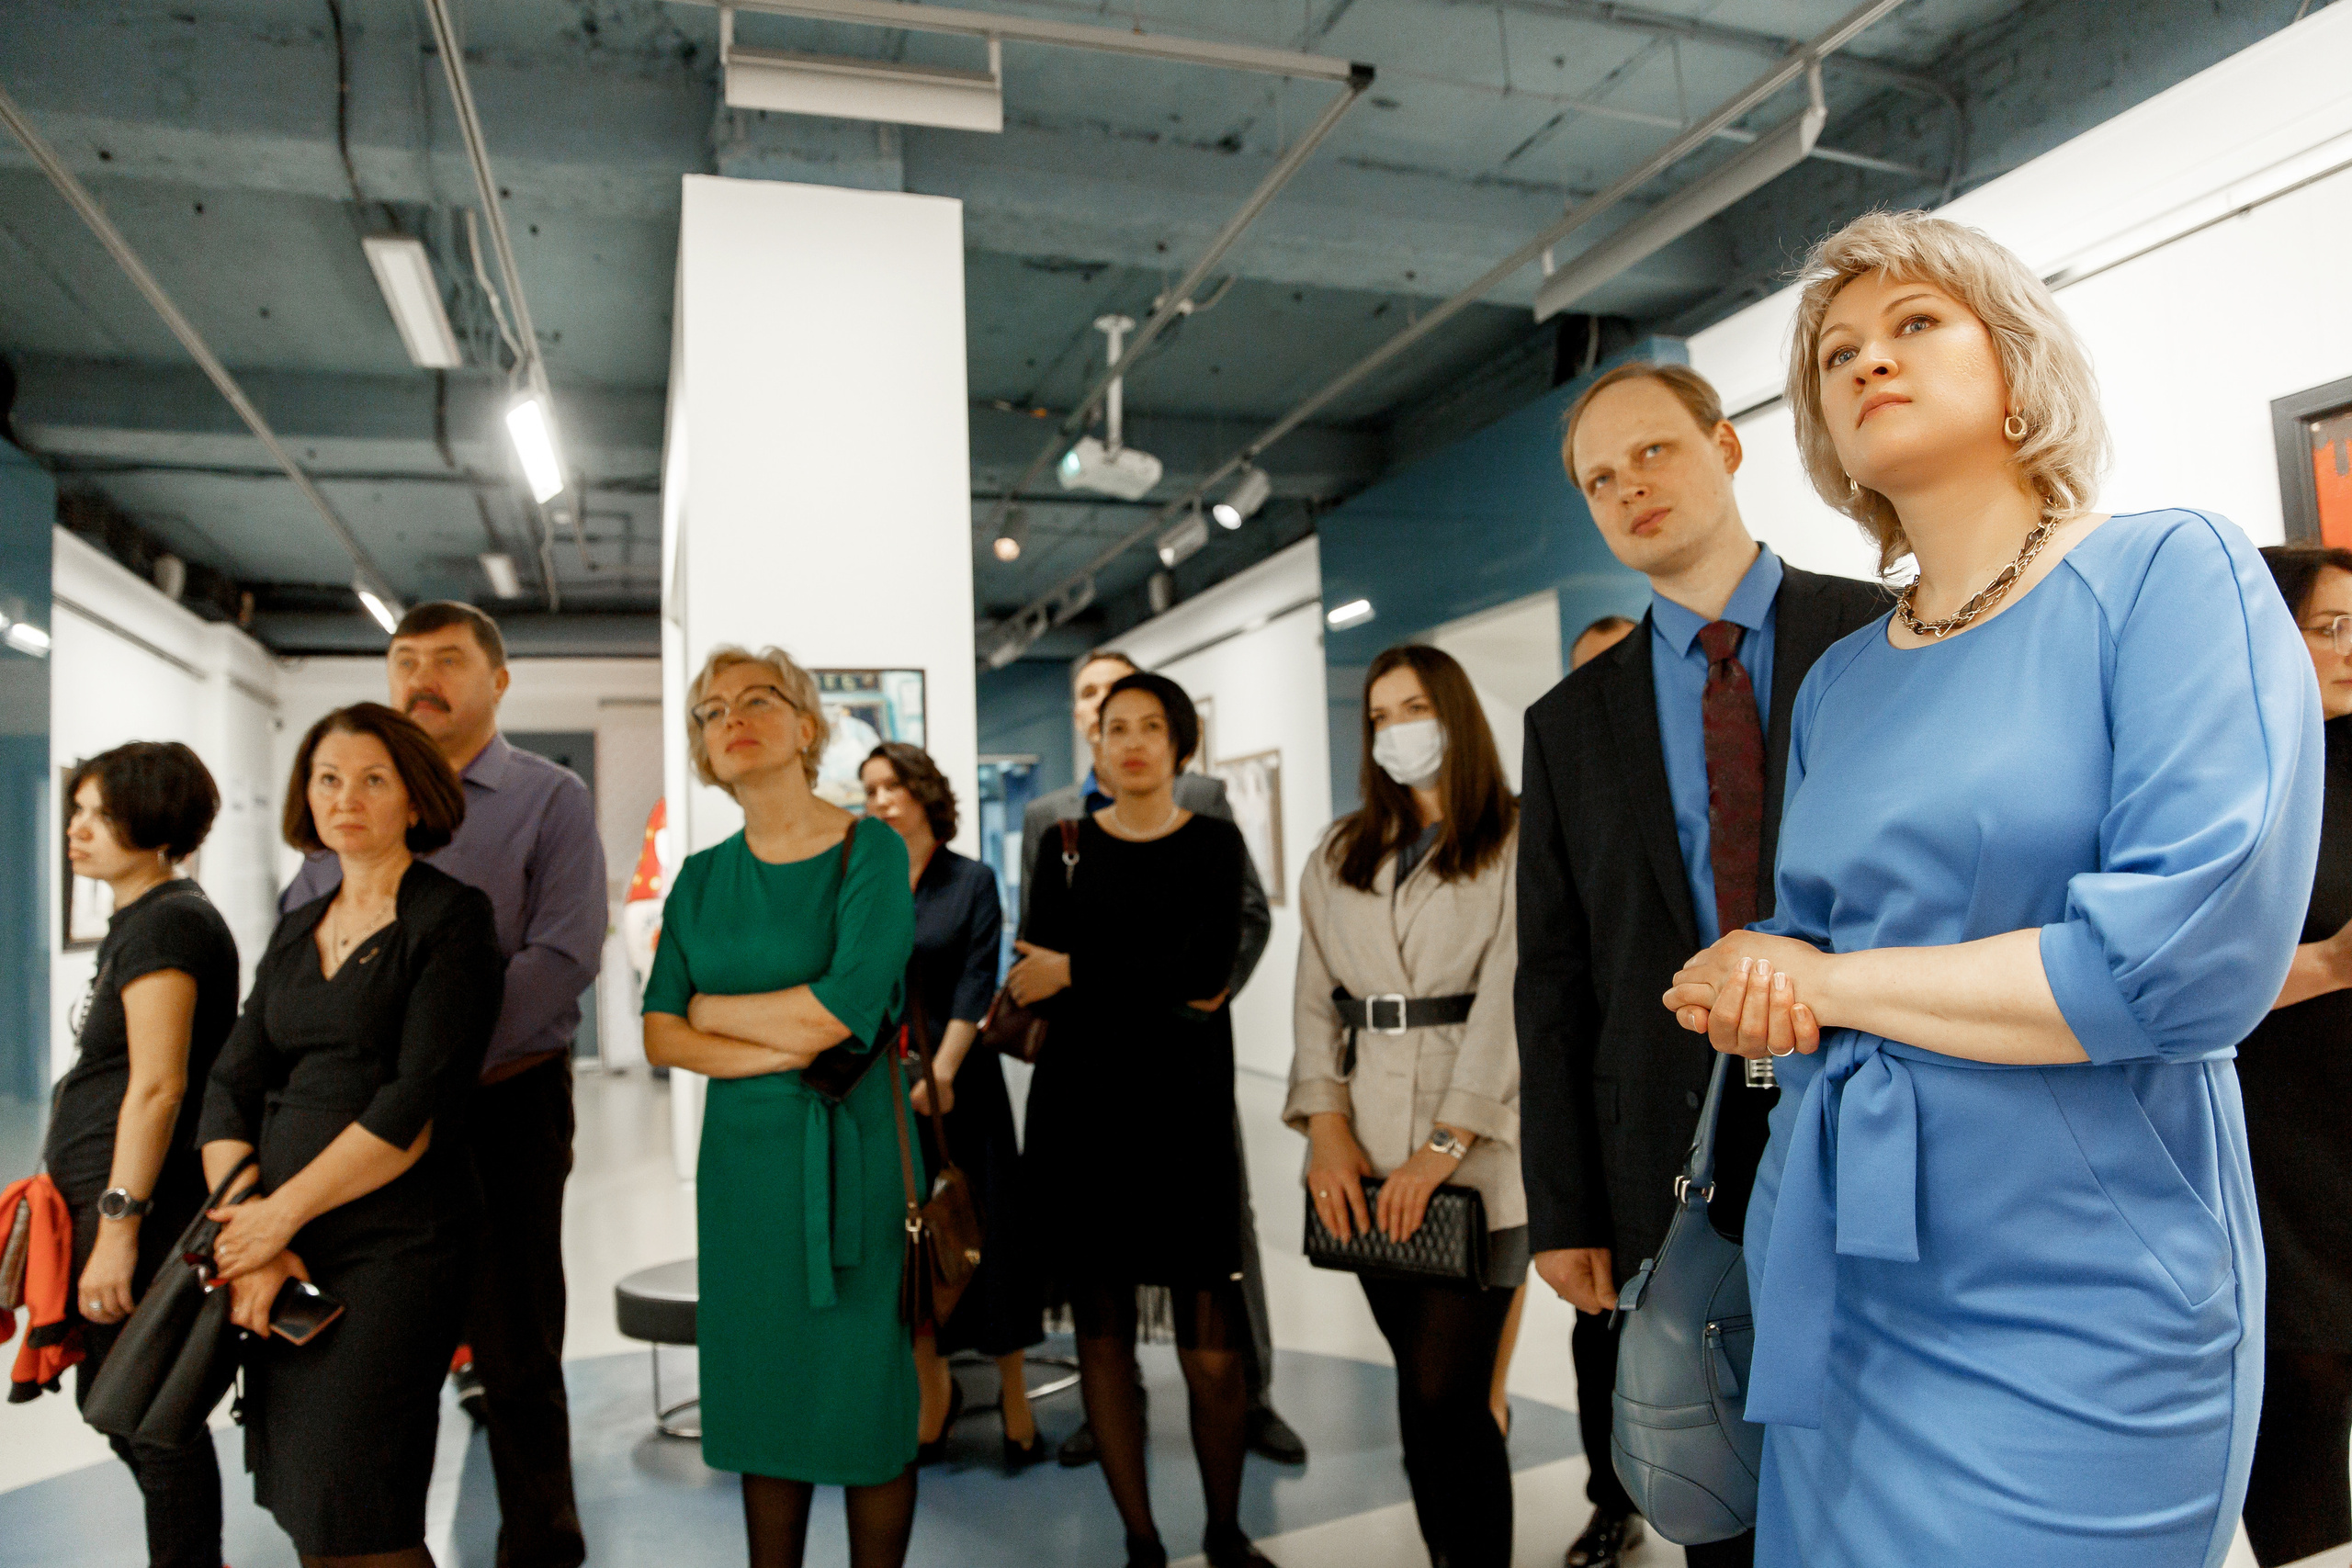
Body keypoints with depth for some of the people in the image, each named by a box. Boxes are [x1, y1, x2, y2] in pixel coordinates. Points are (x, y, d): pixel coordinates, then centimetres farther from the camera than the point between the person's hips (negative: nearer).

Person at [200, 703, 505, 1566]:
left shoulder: (452, 917, -6)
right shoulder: (296, 930, 15)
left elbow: (414, 1109, -13)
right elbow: (230, 1088, 7)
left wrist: (281, 1213, -10)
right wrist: (247, 1243, -5)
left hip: (398, 1242, -6)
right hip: (284, 1254, 6)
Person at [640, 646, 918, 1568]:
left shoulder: (870, 851, -7)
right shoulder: (701, 878, 9)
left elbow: (840, 1009, -17)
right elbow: (660, 1036, 2)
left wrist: (708, 1009, -4)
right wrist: (777, 1049, -13)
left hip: (851, 1150, -4)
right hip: (741, 1150, 4)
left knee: (867, 1395, 4)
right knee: (766, 1398, 12)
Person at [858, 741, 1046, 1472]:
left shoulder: (971, 881, 1)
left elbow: (976, 986, -6)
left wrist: (939, 1072, -15)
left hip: (958, 1080, -2)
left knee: (980, 1237, 0)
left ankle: (1014, 1397, 14)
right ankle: (932, 1392, 22)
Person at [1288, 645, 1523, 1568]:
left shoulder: (1517, 848, -2)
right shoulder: (1339, 857, 15)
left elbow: (1509, 1001, -10)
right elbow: (1315, 999, 9)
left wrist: (1446, 1146, -16)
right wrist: (1325, 1125, -3)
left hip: (1477, 1151, -4)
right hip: (1366, 1154, 4)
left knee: (1445, 1396, -5)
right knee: (1423, 1383, 11)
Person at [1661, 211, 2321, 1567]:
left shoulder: (2174, 575, -8)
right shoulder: (1839, 681, 9)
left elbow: (2203, 953, -20)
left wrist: (1835, 980, -12)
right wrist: (1751, 986, -10)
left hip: (2080, 1313, -5)